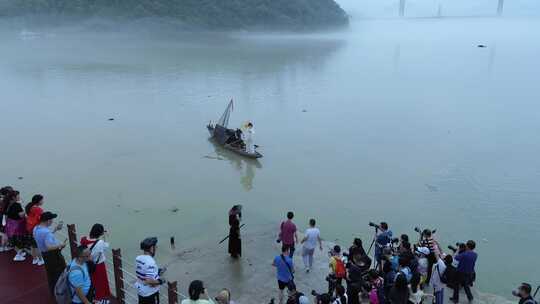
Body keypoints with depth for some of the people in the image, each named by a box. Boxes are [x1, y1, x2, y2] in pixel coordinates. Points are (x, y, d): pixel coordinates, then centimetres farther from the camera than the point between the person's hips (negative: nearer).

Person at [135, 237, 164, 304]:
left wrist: (156, 272, 11)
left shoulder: (138, 258, -1)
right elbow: (150, 281, -31)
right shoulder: (150, 262, -27)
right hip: (150, 293, -8)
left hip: (140, 290, 8)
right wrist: (160, 281, -14)